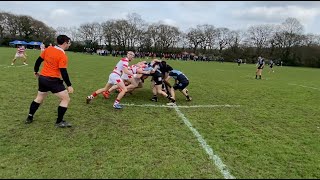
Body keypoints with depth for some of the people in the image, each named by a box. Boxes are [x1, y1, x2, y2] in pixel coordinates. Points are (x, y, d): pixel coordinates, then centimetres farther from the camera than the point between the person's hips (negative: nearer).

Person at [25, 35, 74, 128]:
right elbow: (63, 72, -20)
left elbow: (38, 60, 13)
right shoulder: (62, 56, -17)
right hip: (53, 80, -8)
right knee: (66, 99, 1)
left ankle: (29, 118, 36)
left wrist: (36, 72, 28)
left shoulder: (48, 49, 5)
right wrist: (69, 85, -14)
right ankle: (59, 122, 5)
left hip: (42, 78, 8)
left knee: (39, 98, 26)